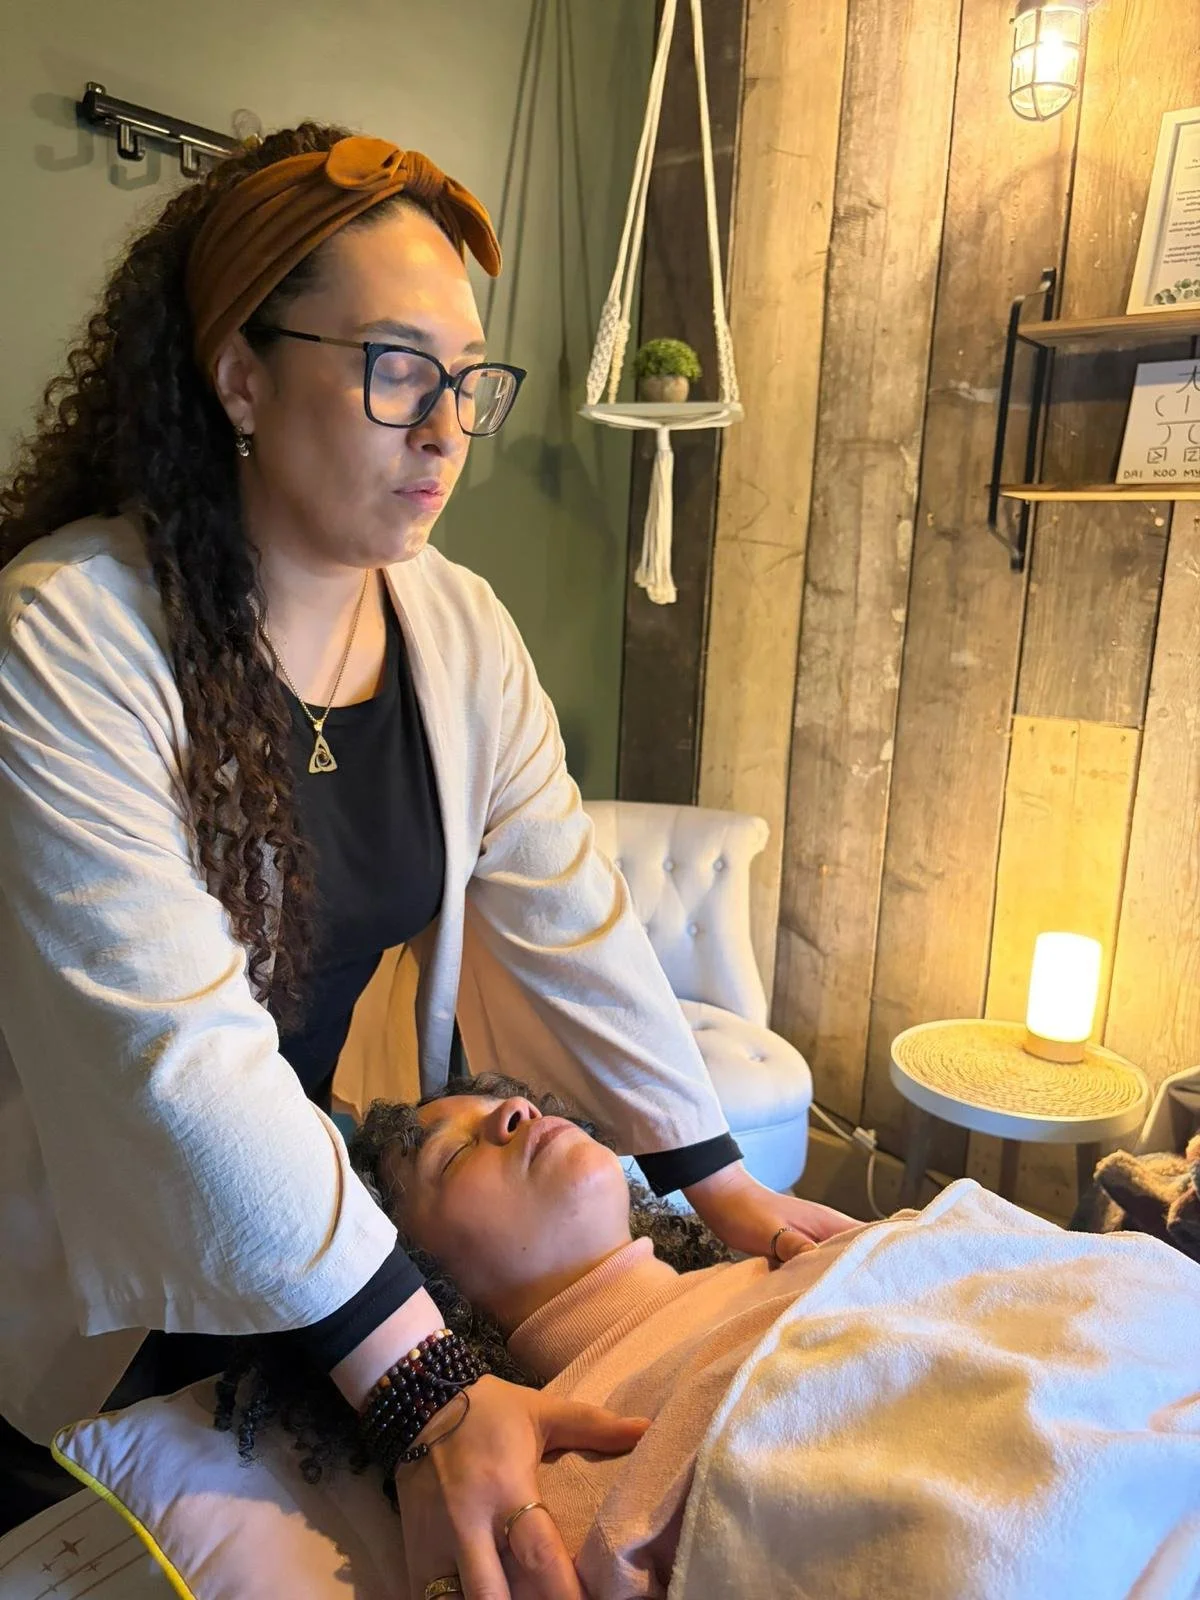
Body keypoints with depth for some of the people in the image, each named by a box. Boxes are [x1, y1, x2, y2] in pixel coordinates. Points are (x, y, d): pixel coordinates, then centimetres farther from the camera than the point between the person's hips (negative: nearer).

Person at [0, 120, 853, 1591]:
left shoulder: (459, 629, -7)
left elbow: (570, 921, -6)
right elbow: (180, 1044, -32)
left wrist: (717, 1179, -8)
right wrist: (421, 1384, -33)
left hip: (353, 1240, 5)